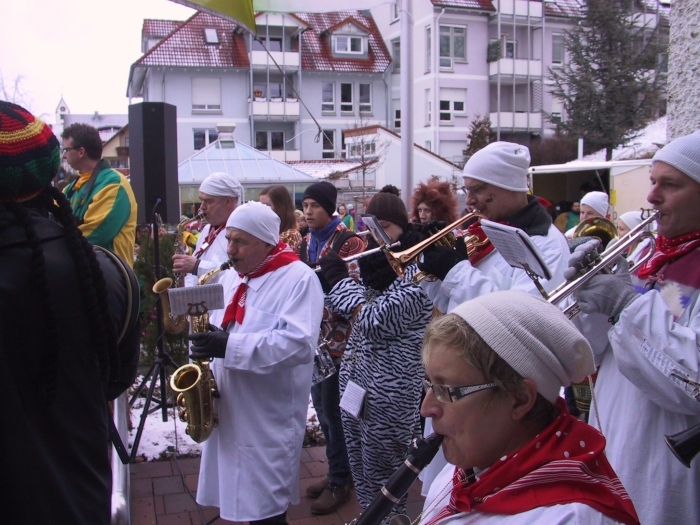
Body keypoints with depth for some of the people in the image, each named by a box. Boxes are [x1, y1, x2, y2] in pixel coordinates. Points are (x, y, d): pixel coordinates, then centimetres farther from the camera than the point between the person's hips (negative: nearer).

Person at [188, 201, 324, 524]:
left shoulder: (299, 279, -12)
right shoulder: (230, 279, 13)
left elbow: (299, 343, -25)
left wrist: (229, 346, -29)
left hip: (269, 420, -7)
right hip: (228, 411, 7)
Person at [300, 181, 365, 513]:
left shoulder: (348, 241, -11)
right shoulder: (306, 241, 11)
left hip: (338, 336, -7)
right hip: (313, 335, 8)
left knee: (333, 410, -1)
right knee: (322, 407, 15)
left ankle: (340, 481, 15)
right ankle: (338, 471, 30)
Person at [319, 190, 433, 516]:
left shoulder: (416, 270, -16)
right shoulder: (375, 262, 9)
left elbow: (375, 319, -25)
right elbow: (348, 313, 15)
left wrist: (339, 277, -13)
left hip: (389, 391, -8)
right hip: (354, 380, 8)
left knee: (382, 481, 6)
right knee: (361, 473, 19)